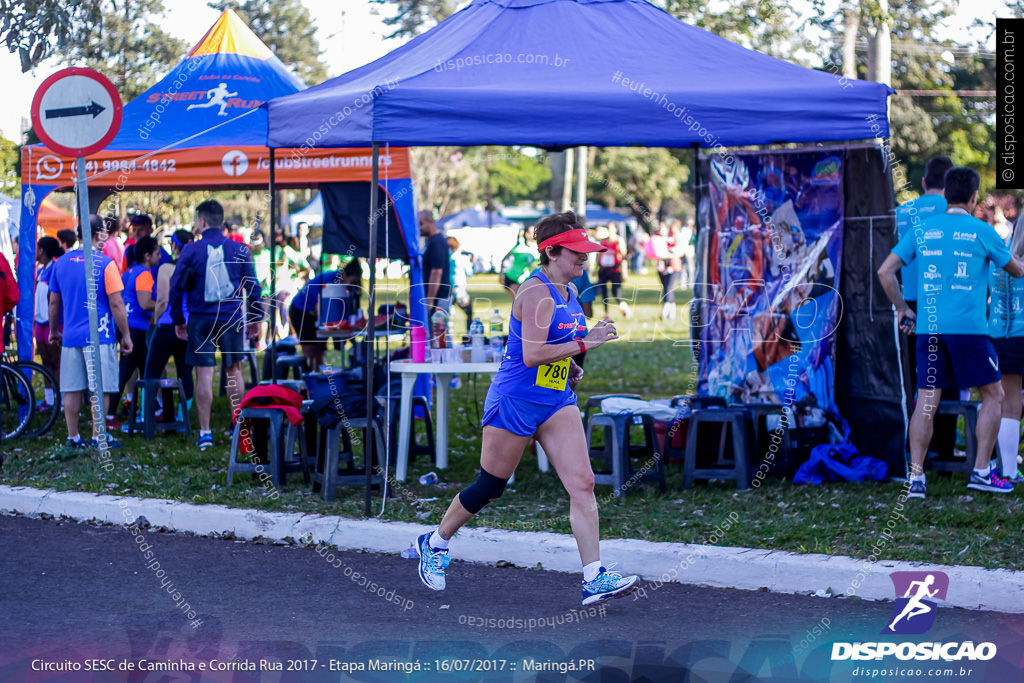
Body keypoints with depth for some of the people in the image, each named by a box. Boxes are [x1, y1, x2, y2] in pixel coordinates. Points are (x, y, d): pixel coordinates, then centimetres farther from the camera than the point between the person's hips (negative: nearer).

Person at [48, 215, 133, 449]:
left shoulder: (62, 262, 6)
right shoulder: (105, 263, -10)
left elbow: (54, 302, 13)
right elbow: (116, 304, -10)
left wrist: (54, 331, 26)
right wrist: (126, 336, -2)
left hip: (70, 336, 5)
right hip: (99, 336, -5)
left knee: (72, 390, 8)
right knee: (101, 389, 1)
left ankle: (73, 437, 12)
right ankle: (97, 437, 2)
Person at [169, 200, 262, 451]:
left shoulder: (191, 250, -6)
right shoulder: (239, 250, 0)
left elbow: (176, 286, -2)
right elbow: (252, 286, 4)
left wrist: (178, 320, 8)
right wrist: (255, 318, 15)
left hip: (201, 319, -2)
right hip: (231, 318, 2)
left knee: (204, 374, 0)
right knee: (234, 370, 15)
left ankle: (205, 432, 0)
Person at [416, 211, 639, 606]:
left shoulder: (567, 292, 10)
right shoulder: (537, 292, -18)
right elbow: (532, 354, -26)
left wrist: (570, 367, 12)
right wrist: (583, 344, -25)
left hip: (557, 402, 8)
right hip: (515, 402, -8)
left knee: (582, 484, -8)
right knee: (489, 489, 6)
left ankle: (594, 579, -11)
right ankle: (435, 543, 31)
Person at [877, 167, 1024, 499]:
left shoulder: (921, 230, 9)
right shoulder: (981, 231, 0)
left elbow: (885, 272, 9)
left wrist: (902, 308, 20)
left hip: (928, 329, 4)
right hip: (968, 328, -4)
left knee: (926, 402, 5)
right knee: (993, 395, 10)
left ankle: (916, 478, -1)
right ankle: (981, 472, 6)